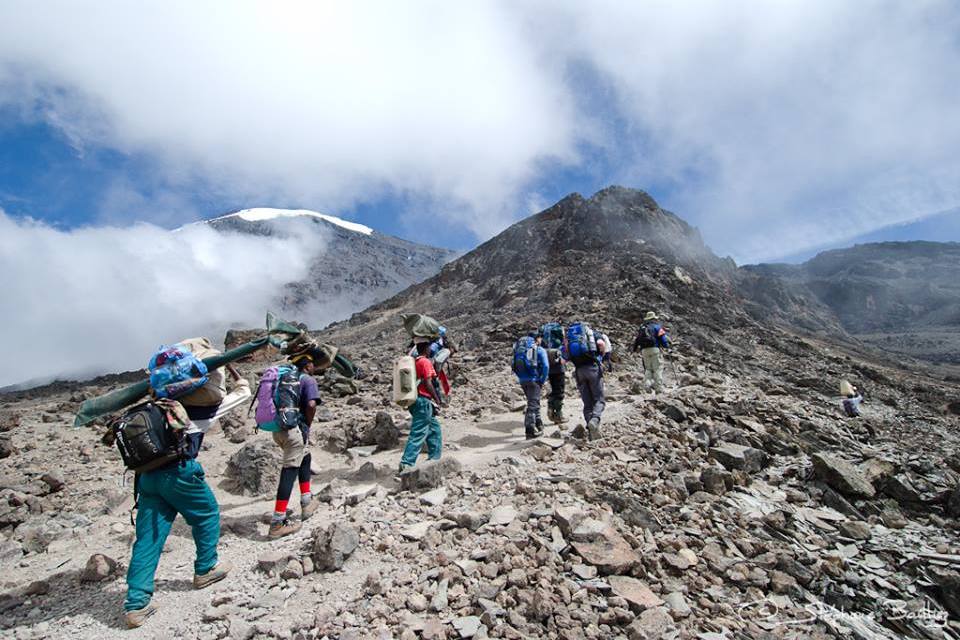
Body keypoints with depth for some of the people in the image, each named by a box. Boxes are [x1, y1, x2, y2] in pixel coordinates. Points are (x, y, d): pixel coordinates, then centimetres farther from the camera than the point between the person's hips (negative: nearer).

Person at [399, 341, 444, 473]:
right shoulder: (425, 362, -12)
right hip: (424, 402, -9)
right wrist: (437, 400, -9)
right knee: (418, 434, -7)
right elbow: (428, 383, -17)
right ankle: (406, 464, -7)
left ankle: (434, 459, 27)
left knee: (434, 429, 20)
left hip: (416, 401, 10)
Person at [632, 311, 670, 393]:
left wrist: (634, 349, 23)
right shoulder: (657, 326, 6)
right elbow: (662, 337, -5)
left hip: (644, 350, 4)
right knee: (657, 368, -2)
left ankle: (647, 384, -5)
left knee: (648, 368, 12)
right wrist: (667, 346, 6)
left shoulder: (642, 327, 19)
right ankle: (659, 388, -8)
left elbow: (637, 339, 16)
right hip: (654, 349, -4)